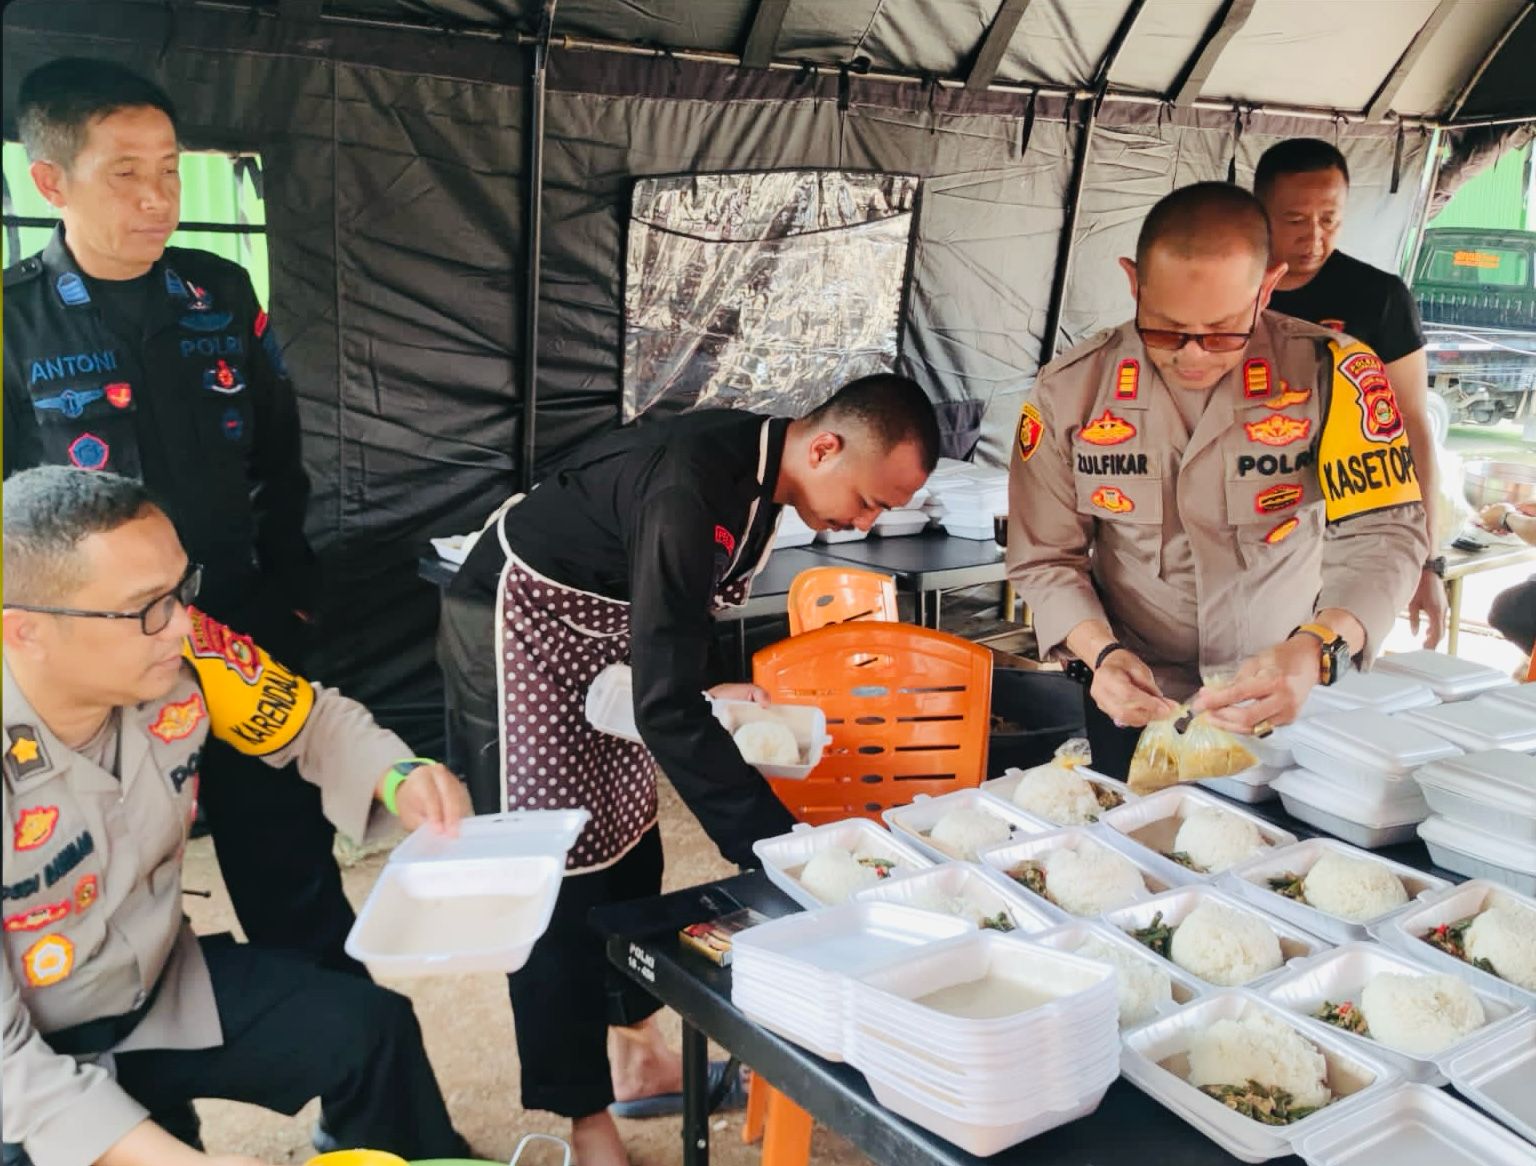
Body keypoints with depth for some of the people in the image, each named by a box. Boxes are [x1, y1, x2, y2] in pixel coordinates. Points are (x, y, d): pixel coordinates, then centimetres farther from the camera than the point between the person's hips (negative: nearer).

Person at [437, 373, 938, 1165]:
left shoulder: (758, 464, -7)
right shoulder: (692, 490, -35)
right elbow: (664, 709, -37)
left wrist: (712, 687, -2)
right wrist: (775, 841, -37)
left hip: (598, 635, 9)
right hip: (517, 630, -9)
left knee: (628, 847, 13)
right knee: (555, 875, -6)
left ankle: (635, 1054, 29)